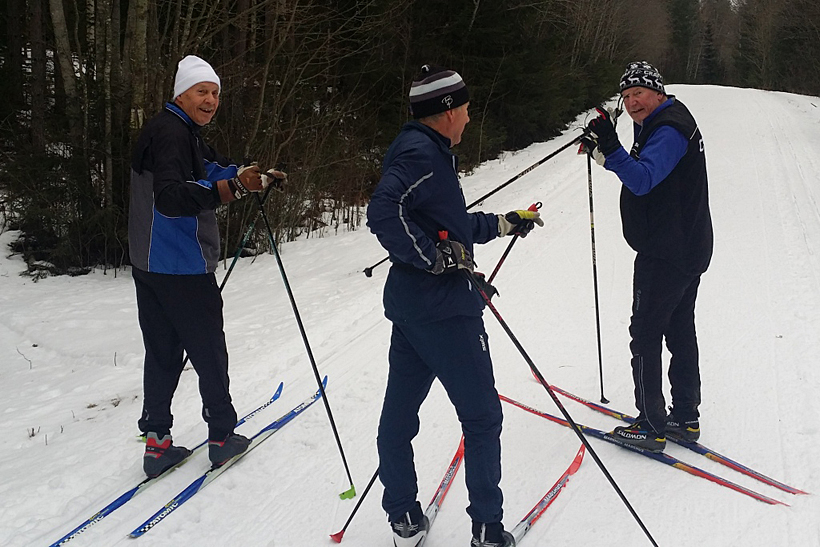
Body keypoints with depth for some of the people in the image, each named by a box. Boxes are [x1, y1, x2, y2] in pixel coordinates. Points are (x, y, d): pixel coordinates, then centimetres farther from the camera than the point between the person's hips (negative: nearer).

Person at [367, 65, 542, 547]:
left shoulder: (425, 150, 15)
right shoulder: (423, 154, -16)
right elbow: (384, 213, -30)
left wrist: (503, 224, 28)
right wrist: (436, 257, -24)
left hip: (409, 303, 10)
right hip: (443, 307, -10)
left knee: (400, 411, 13)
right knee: (482, 416, 3)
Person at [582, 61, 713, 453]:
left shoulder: (668, 130, -18)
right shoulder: (660, 125, 15)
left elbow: (642, 180, -31)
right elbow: (641, 174, 18)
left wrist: (611, 149, -41)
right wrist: (606, 152, 6)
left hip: (666, 256, -11)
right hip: (689, 251, 11)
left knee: (646, 335, -3)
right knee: (680, 332, 16)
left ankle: (650, 426, 3)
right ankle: (685, 419, 26)